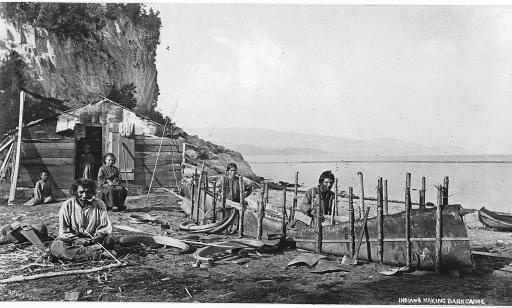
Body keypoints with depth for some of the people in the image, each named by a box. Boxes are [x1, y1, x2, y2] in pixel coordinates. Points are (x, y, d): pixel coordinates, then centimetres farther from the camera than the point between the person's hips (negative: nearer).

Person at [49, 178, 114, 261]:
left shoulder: (99, 205, -3)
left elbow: (105, 227, 2)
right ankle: (97, 253, -35)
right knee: (55, 246, -31)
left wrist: (98, 236, -20)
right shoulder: (67, 206, -5)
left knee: (108, 241, -27)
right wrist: (78, 240, -23)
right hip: (73, 240, 0)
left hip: (92, 240, 0)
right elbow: (63, 232, -5)